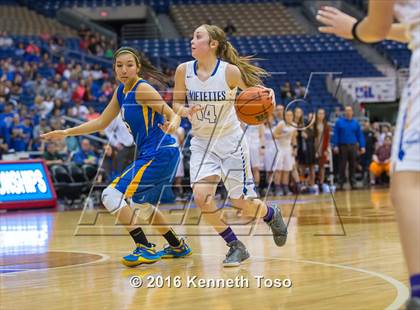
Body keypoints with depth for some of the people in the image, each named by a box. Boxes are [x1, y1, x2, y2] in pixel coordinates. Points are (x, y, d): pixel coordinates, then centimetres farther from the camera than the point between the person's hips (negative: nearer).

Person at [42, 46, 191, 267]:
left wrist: (172, 125, -43)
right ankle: (177, 246, 39)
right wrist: (66, 133, 16)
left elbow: (172, 114, -19)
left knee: (112, 195, -15)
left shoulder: (142, 89, -14)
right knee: (140, 204, 27)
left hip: (159, 154, -10)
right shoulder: (121, 91, 11)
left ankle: (145, 249, -14)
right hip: (149, 155, 10)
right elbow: (101, 123, 19)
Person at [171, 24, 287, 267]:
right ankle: (236, 247, 1)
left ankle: (272, 215, 37)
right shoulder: (184, 70, -8)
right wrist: (186, 111, -19)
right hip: (202, 143, 3)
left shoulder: (230, 71, -15)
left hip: (230, 141, -3)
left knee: (242, 203, -1)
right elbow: (177, 103, 4)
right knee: (201, 196, -17)